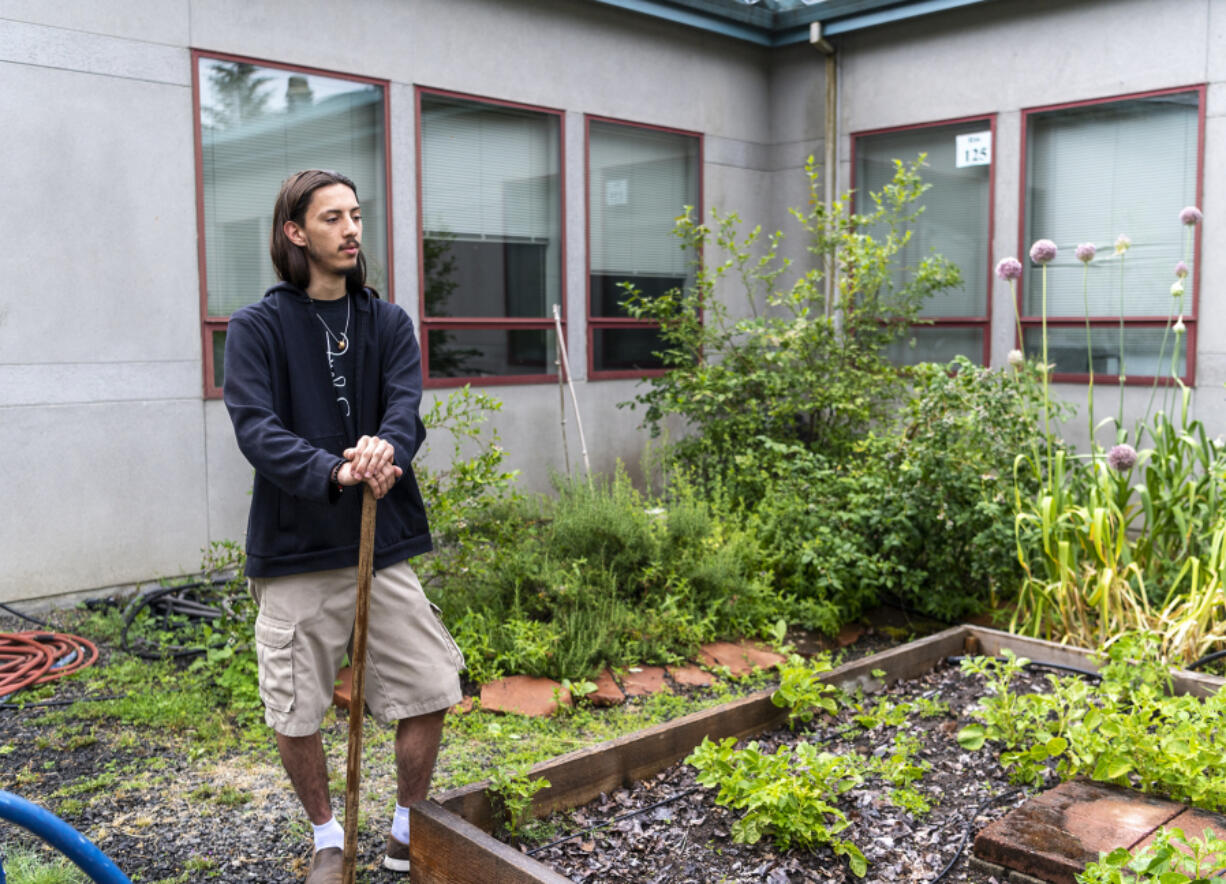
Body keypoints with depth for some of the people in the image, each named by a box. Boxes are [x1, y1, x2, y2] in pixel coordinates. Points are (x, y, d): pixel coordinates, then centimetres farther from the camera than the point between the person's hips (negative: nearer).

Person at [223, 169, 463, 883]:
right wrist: (331, 470, -31)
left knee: (429, 692, 3)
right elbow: (256, 427, -13)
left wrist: (387, 447, -30)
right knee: (294, 714, 5)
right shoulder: (257, 328, -1)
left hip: (385, 542, 3)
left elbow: (407, 405, -6)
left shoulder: (389, 321, 9)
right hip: (295, 552, -2)